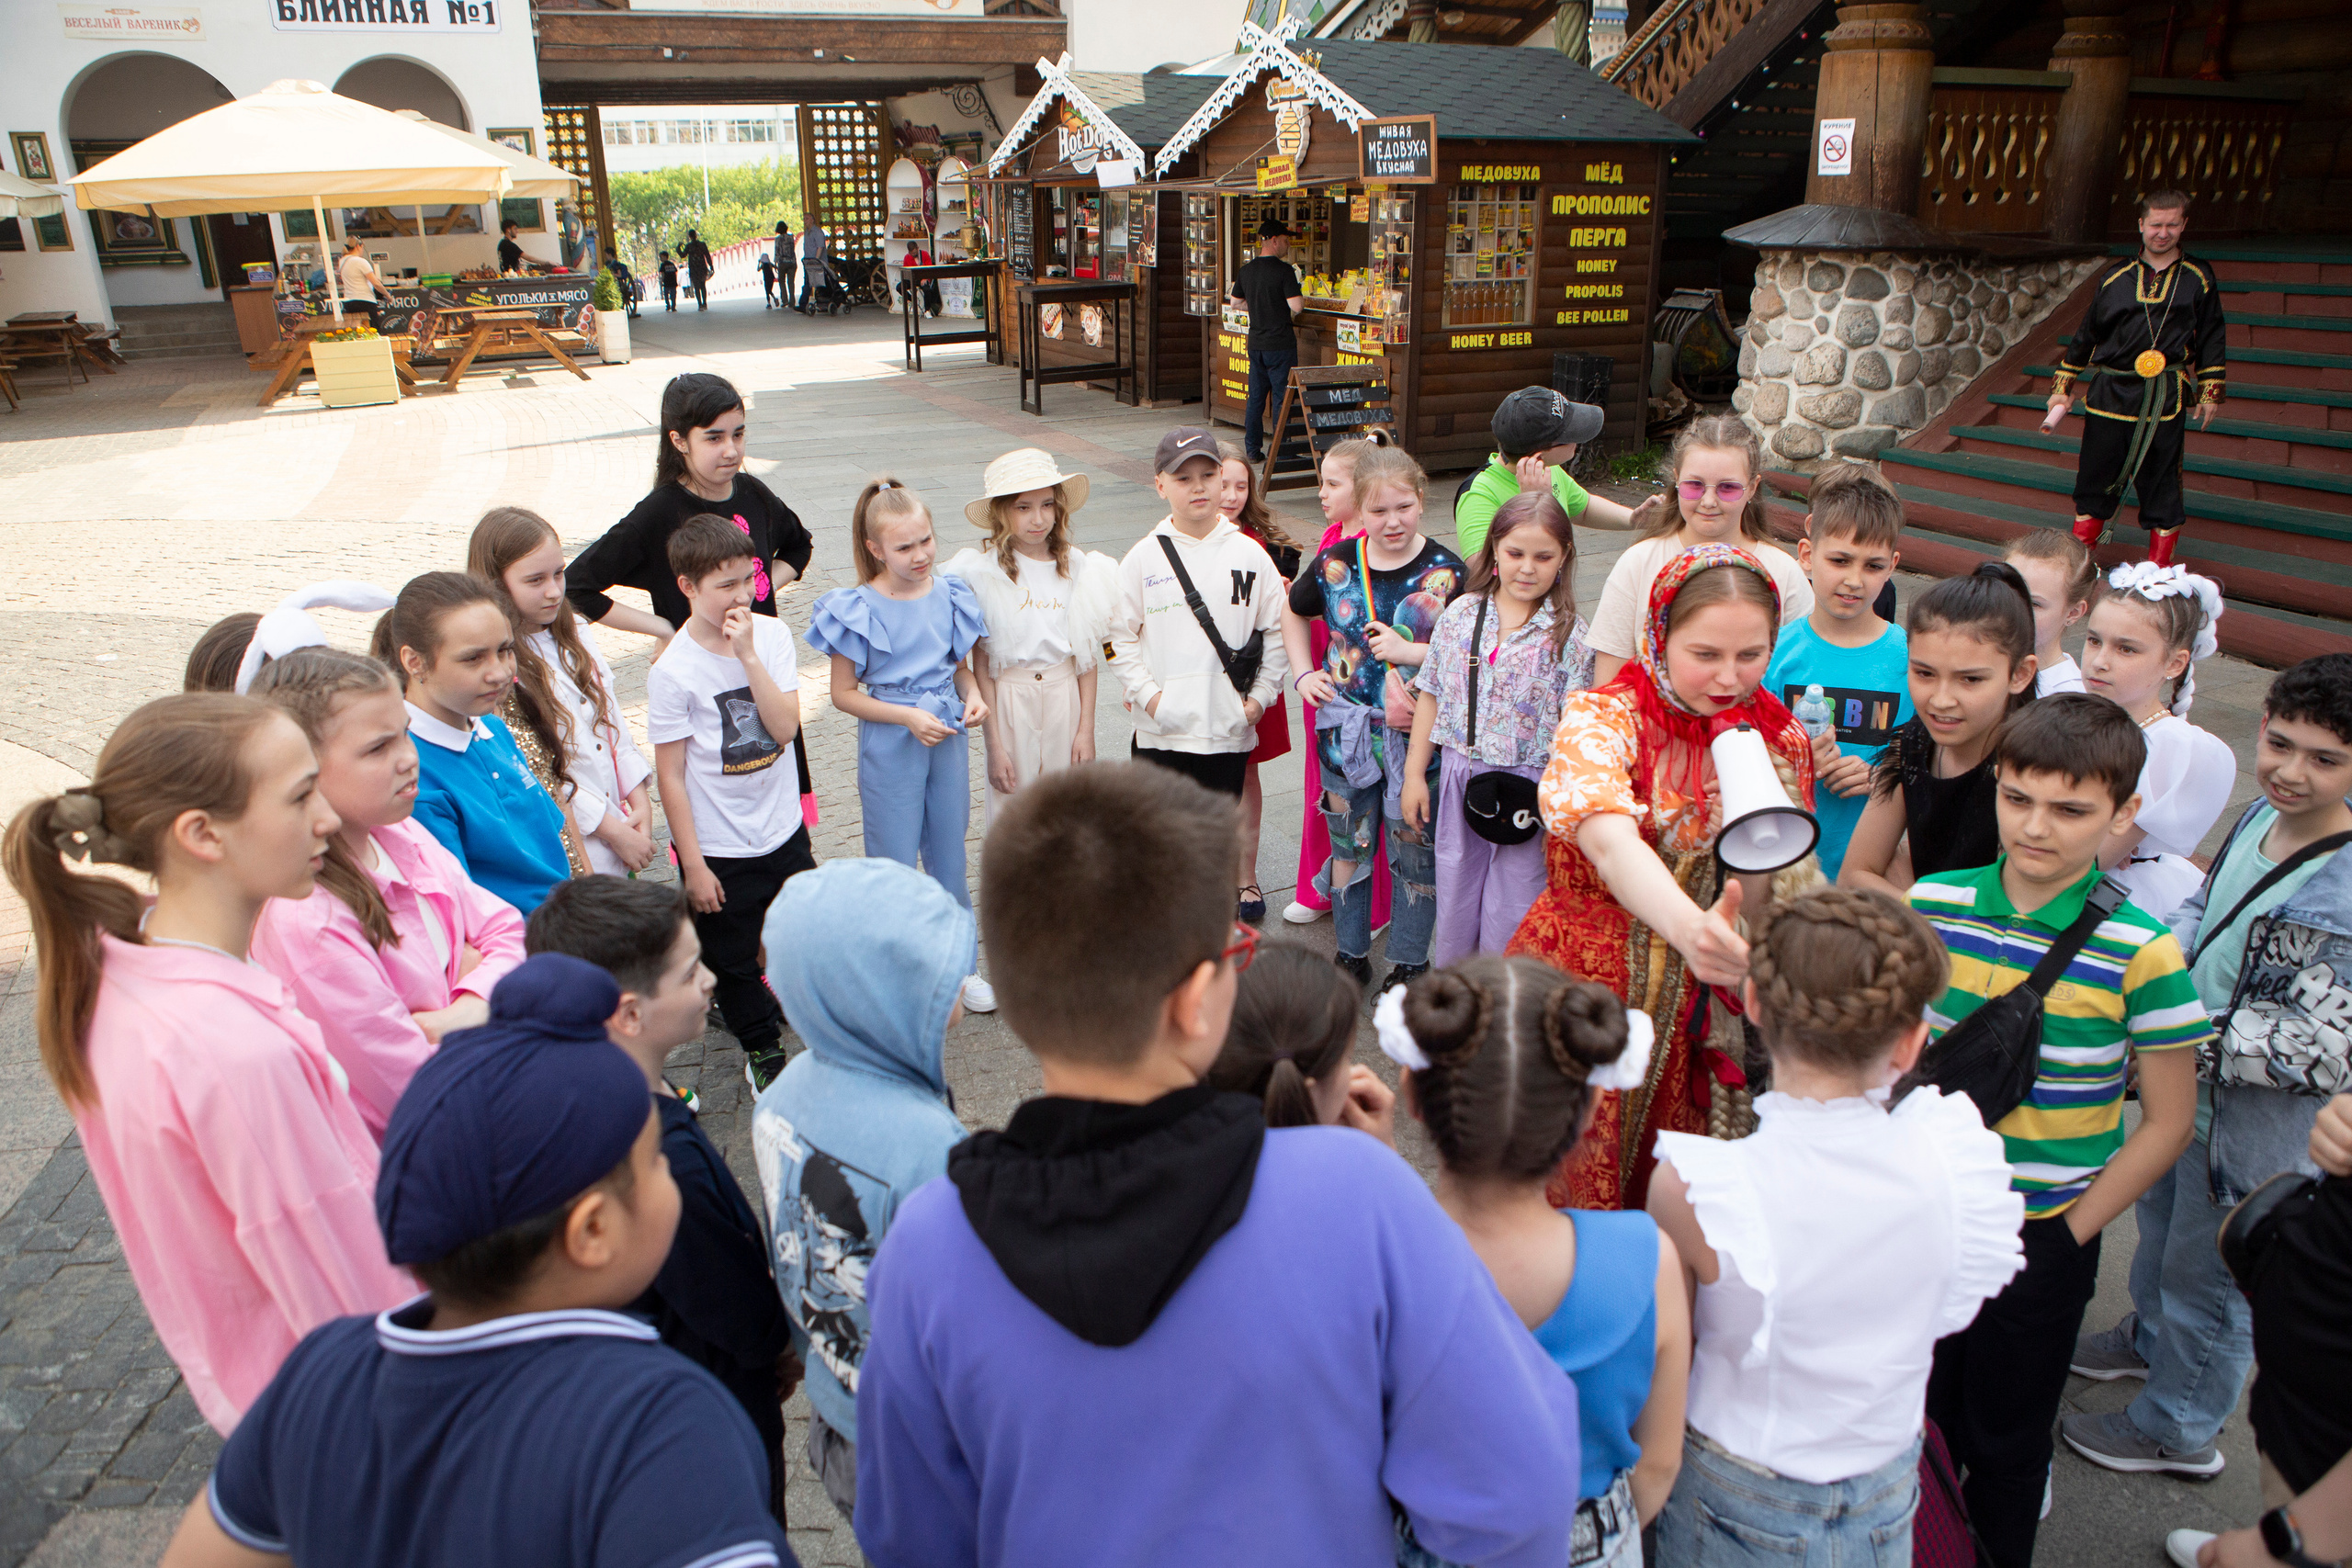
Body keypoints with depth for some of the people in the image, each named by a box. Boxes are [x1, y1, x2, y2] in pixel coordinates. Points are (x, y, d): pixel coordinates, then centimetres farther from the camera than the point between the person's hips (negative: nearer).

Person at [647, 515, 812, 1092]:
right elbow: (670, 774, -13)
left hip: (784, 829, 4)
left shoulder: (772, 635, -5)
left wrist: (748, 655, -24)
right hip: (718, 849, -3)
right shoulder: (673, 670, -17)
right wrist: (693, 864, -11)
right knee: (733, 960, 13)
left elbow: (786, 728, -15)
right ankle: (762, 1050, 37)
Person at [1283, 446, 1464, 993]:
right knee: (1348, 844, 15)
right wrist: (1304, 674, 6)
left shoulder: (1446, 572, -10)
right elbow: (1293, 612, 17)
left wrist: (1412, 652, -21)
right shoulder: (1336, 563, -1)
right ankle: (1351, 954, 33)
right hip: (1346, 729, 3)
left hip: (1417, 734, -3)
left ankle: (1409, 962, 25)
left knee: (1415, 852, 7)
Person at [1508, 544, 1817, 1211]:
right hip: (1585, 981, -3)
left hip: (1698, 1008, 3)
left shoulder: (1779, 740, -1)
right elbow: (1609, 840, -35)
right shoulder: (1603, 717, -14)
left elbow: (1760, 909, 0)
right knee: (1571, 1184, 6)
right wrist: (1690, 927, -53)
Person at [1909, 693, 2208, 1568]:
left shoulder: (2141, 955, -16)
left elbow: (2168, 1121, -8)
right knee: (1914, 1415, 19)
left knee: (2007, 1438, 16)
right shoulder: (1932, 904, -8)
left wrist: (2070, 1235, -8)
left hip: (2043, 1239, -2)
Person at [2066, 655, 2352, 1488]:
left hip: (2256, 1126, -7)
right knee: (2160, 1223, 30)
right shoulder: (2261, 817, -6)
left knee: (2208, 1277, 15)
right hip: (2184, 1086, 7)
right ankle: (2151, 1336, 59)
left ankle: (2179, 1431, 39)